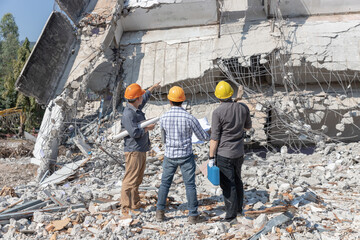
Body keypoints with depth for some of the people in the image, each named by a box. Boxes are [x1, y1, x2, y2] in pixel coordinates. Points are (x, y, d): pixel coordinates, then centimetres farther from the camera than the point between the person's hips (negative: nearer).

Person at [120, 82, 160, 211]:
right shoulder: (128, 114, -20)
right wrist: (148, 128, -12)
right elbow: (134, 133, -28)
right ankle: (127, 205, 7)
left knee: (138, 179, 16)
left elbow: (144, 98, 31)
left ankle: (135, 202, 27)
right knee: (131, 179, -3)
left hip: (141, 150, 10)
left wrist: (153, 88, 44)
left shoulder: (137, 108, 9)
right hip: (133, 150, -10)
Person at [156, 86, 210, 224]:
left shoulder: (163, 118, -7)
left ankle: (160, 212, 19)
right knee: (190, 185, 7)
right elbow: (202, 137, -5)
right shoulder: (189, 118, -15)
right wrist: (210, 136, 19)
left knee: (165, 183, 15)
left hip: (170, 156, 2)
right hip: (186, 156, -2)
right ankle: (193, 215, 13)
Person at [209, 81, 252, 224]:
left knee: (228, 185, 3)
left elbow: (214, 137, -16)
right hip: (239, 153, 6)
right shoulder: (243, 108, -2)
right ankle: (239, 209, 37)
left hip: (224, 154, -6)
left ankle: (231, 216, 11)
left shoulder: (218, 112, -17)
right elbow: (248, 127, 15)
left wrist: (211, 156, -9)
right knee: (237, 181, 22)